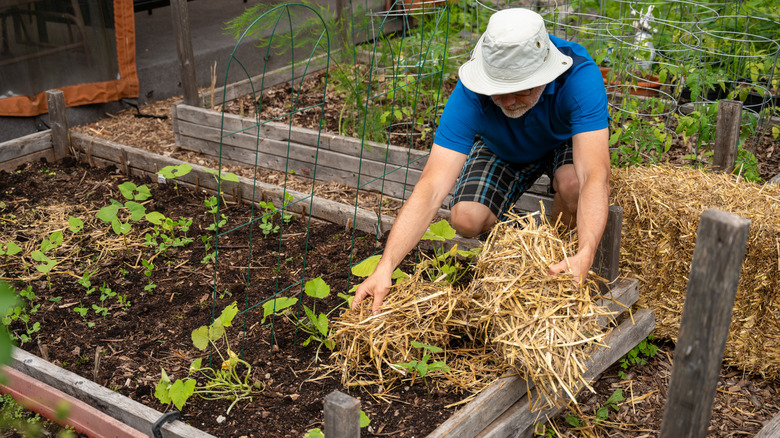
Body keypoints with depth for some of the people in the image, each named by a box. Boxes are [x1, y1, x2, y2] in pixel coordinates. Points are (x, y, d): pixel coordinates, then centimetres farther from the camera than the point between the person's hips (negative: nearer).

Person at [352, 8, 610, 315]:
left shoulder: (579, 75, -40)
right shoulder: (471, 93, -36)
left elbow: (595, 175, -48)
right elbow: (432, 187, -41)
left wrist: (584, 256, -64)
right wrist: (385, 266, -51)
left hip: (567, 139, -1)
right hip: (501, 149, 1)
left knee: (572, 183, -35)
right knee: (466, 219, -24)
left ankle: (557, 254, -3)